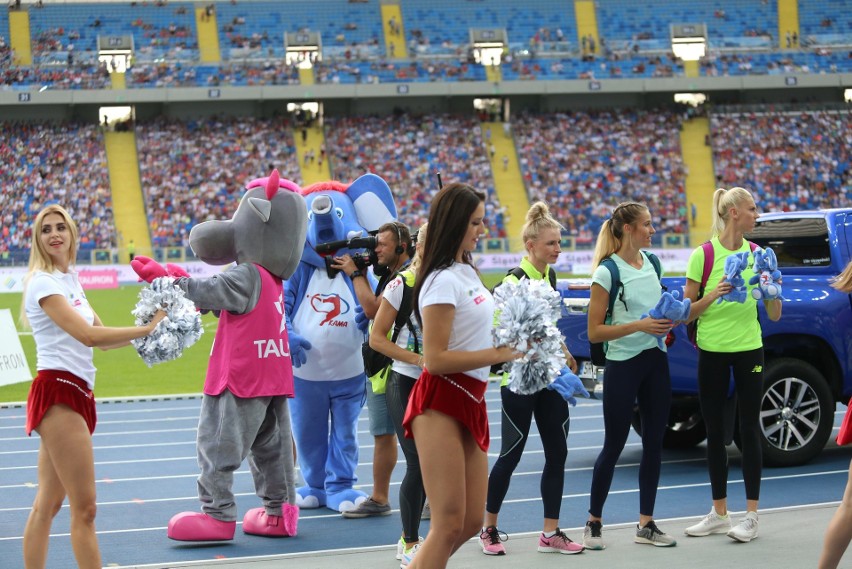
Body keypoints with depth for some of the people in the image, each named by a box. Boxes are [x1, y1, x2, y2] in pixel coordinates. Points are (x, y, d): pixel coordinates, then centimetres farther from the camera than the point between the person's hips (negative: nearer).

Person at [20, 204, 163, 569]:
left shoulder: (70, 280, 17)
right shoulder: (43, 282, -10)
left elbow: (102, 340, 18)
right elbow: (88, 335, -21)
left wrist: (148, 330, 4)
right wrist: (146, 329, -19)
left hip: (76, 394, 9)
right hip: (57, 392, -9)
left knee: (47, 503, 12)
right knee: (84, 508, -9)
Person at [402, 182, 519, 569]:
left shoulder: (467, 272, 14)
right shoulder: (443, 281, -15)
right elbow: (435, 359, -20)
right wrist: (498, 355, -18)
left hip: (470, 403, 9)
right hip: (440, 405, -9)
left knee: (471, 522, 11)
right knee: (449, 525, -9)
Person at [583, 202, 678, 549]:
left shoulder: (651, 262, 8)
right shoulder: (607, 272, -13)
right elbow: (594, 332, -14)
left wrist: (669, 318, 1)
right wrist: (639, 325, -22)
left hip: (655, 361, 6)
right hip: (623, 365, -6)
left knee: (654, 443, 7)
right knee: (614, 445, 0)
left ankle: (646, 524, 15)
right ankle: (594, 522, 14)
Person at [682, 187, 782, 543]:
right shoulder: (703, 255, -6)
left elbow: (774, 315, 4)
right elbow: (686, 311, -4)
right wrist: (713, 295, -20)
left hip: (748, 349, 1)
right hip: (712, 351, -1)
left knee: (749, 431, 0)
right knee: (715, 433, 6)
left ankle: (751, 516, 5)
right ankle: (719, 514, 17)